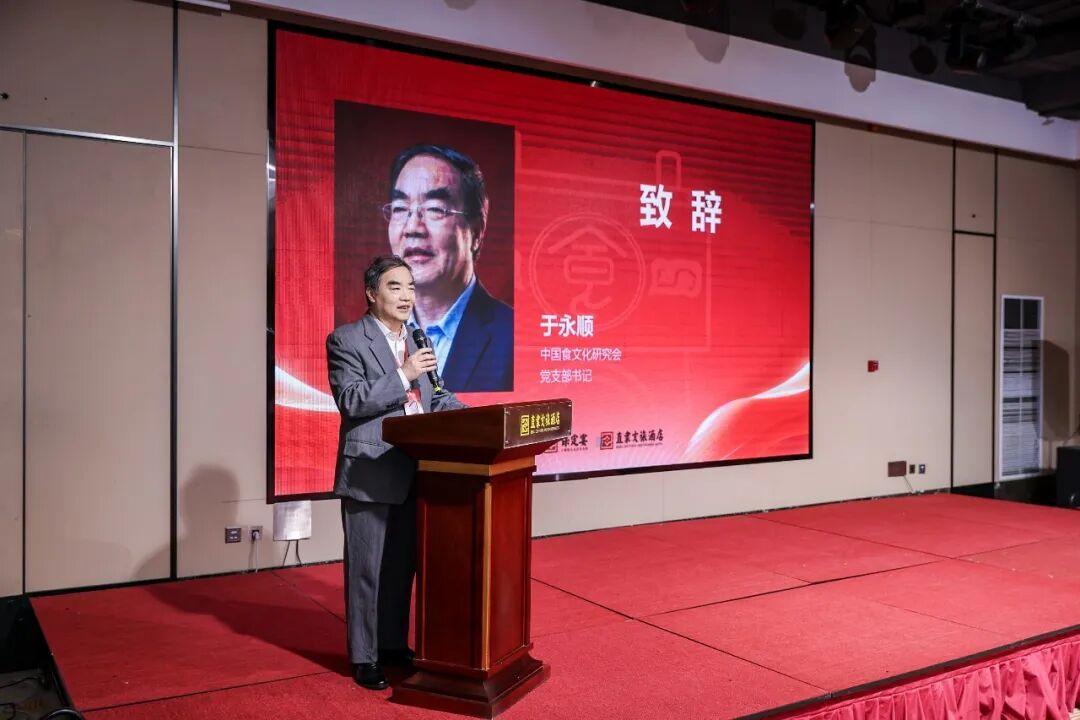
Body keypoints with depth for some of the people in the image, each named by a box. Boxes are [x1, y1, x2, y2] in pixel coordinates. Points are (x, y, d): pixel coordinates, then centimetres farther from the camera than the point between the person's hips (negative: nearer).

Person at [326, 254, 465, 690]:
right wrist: (404, 375, -21)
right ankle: (364, 658, 17)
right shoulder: (346, 340, -7)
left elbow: (431, 398, 18)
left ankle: (394, 645, 32)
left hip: (411, 474, 7)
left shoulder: (414, 340, 14)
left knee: (402, 566, 16)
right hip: (369, 475, -7)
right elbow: (350, 401, -17)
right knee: (367, 570, 3)